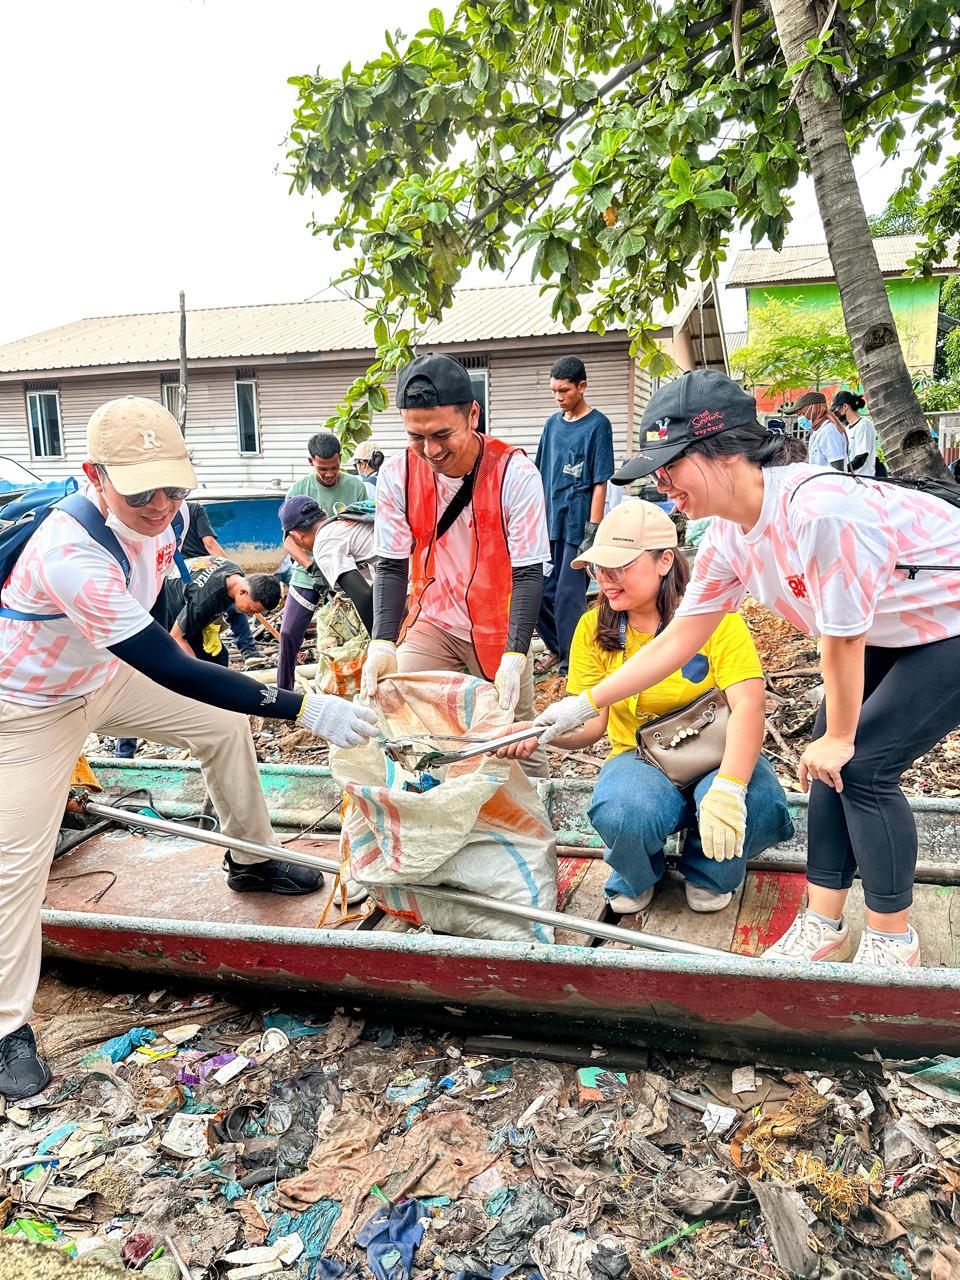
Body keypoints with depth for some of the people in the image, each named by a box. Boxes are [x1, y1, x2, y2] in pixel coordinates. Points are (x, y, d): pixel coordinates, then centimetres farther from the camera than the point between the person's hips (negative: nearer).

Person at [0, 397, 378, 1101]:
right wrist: (305, 708, -47)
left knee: (225, 724, 7)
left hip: (104, 673, 7)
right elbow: (173, 673, -44)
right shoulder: (72, 554, -42)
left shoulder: (156, 514, -18)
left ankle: (252, 859, 27)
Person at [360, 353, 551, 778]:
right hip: (432, 623, 2)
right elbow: (391, 567, -8)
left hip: (500, 627, -2)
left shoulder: (515, 472, -21)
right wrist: (382, 643, -22)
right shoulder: (397, 475, -13)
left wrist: (514, 655, -30)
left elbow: (527, 573, -20)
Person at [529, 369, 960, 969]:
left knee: (860, 766, -11)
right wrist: (585, 704, -3)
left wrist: (839, 737, -11)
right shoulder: (728, 539, -9)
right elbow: (677, 640, -2)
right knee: (829, 763, 3)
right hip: (891, 637, 8)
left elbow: (844, 639, -26)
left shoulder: (818, 510, -36)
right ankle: (824, 926, 17)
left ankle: (894, 941, 9)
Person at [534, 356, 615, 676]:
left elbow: (600, 482, -10)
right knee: (539, 592, 9)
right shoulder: (552, 423, 12)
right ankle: (555, 647, 28)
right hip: (548, 522, 6)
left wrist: (592, 531, -15)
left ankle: (571, 663, 6)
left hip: (577, 525, -6)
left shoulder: (597, 425, -5)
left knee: (568, 596, -5)